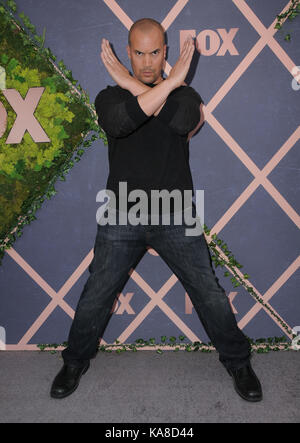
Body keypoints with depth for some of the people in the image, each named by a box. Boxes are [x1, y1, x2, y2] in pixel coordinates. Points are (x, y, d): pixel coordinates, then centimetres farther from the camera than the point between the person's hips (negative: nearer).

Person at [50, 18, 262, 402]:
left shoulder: (185, 94, 4)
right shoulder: (110, 96, 3)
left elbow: (184, 122, -22)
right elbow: (119, 123, -23)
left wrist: (130, 83, -16)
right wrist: (168, 82, -24)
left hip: (176, 219, 0)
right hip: (121, 219, 1)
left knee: (210, 295, 5)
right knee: (96, 297, 9)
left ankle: (238, 362, 28)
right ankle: (75, 363, 34)